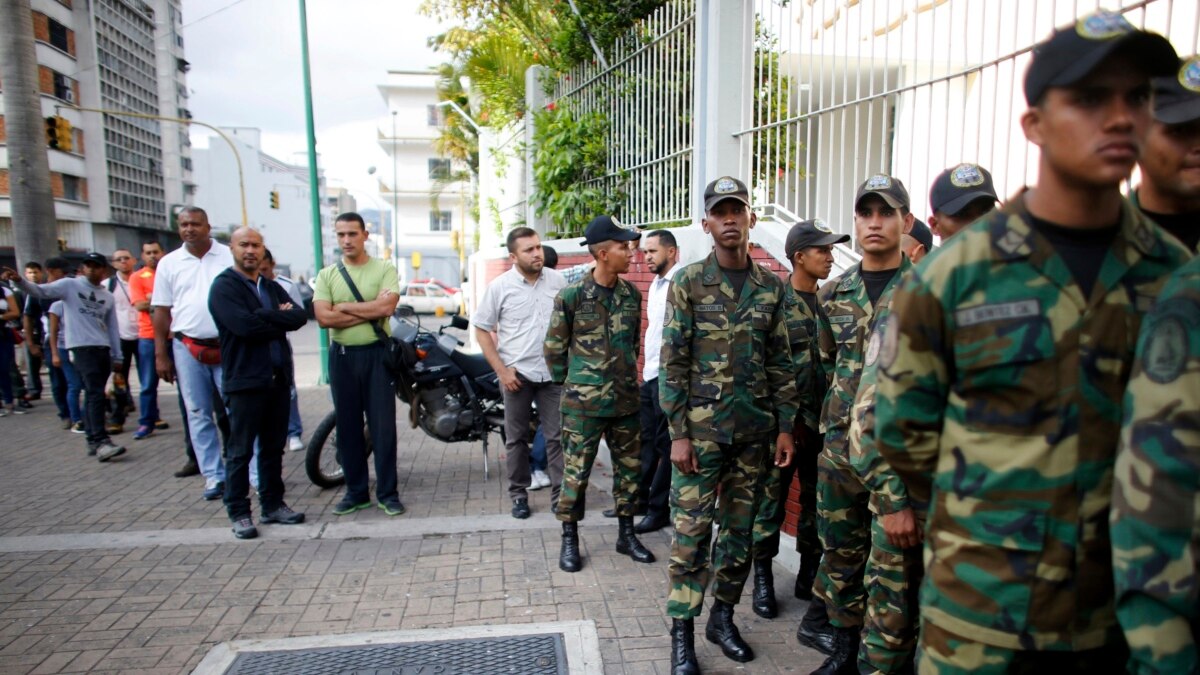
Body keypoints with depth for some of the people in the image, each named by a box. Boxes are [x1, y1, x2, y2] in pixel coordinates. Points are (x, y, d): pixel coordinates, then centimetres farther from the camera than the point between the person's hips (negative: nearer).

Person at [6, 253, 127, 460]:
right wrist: (20, 280, -29)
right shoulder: (70, 285, 3)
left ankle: (93, 441, 14)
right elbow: (40, 291, -10)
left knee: (94, 394, 9)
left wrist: (117, 356, 14)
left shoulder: (108, 297, 15)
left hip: (103, 350, 5)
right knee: (96, 393, -15)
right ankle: (101, 441, -18)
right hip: (82, 348, -5)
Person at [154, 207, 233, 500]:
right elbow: (162, 312, 9)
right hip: (187, 349, 3)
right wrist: (161, 355, 5)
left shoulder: (229, 257, 1)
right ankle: (214, 476, 17)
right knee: (198, 415, 7)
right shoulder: (169, 263, 7)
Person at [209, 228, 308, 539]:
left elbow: (300, 316, 0)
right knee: (241, 451, 1)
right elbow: (244, 325, -21)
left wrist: (265, 317, -14)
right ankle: (239, 513, 10)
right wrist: (280, 321, -7)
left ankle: (272, 504, 23)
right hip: (245, 380, -6)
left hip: (278, 378, 6)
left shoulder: (272, 287, 16)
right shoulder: (224, 286, -5)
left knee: (274, 447, 13)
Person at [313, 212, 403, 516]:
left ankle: (388, 493, 10)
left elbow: (387, 307, -16)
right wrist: (371, 311, -11)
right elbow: (324, 318, -8)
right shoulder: (326, 275, 6)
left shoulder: (384, 269, 0)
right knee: (348, 426, 9)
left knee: (383, 426, 0)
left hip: (377, 353, -3)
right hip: (342, 355, 3)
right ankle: (356, 492, 21)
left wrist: (345, 307, -9)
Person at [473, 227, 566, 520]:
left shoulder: (557, 281, 1)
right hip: (517, 374, -2)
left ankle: (560, 494, 14)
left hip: (553, 373, 2)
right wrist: (502, 371, -9)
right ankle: (518, 494, 23)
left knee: (557, 436, 5)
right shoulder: (500, 286, -7)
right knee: (517, 438, 10)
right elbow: (482, 330, -3)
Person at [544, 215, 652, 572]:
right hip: (583, 403, -5)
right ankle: (569, 540, 19)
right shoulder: (572, 296, -9)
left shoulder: (632, 294, 5)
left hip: (625, 400, 5)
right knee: (575, 472, 3)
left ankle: (626, 534, 29)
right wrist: (569, 384, 5)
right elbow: (554, 347, -1)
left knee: (629, 468, 12)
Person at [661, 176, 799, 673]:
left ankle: (723, 617, 28)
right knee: (692, 529, -1)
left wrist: (785, 426, 5)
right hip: (701, 425, -3)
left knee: (740, 526, 12)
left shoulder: (771, 287, 7)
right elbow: (672, 363, -6)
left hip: (755, 427, 4)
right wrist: (678, 433, -10)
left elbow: (780, 363, 10)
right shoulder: (688, 282, -3)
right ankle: (682, 632, 12)